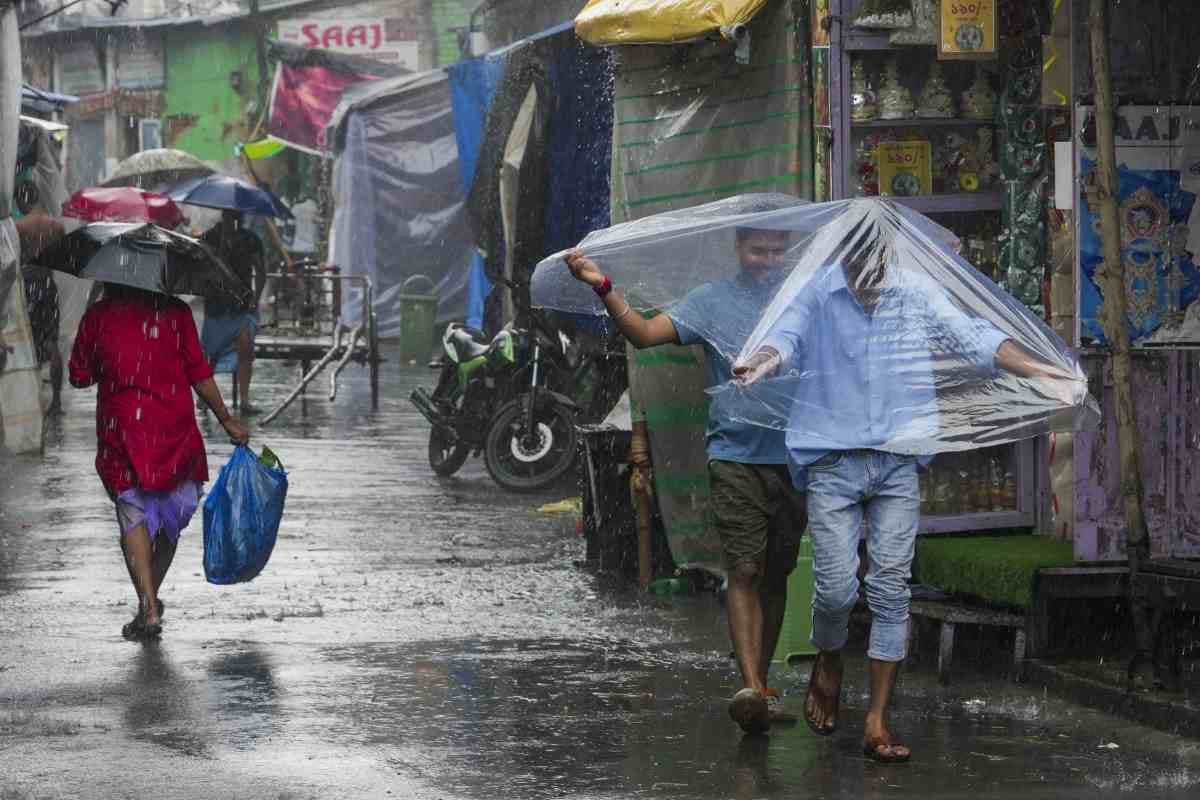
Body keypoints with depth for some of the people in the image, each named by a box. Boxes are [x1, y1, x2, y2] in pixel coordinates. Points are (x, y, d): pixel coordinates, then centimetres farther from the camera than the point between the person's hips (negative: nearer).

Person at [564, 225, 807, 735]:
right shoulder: (712, 302, 1)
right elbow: (646, 334, -11)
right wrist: (604, 289, -26)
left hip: (794, 458, 3)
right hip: (736, 458, -3)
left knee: (775, 575, 10)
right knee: (745, 573, -12)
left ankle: (762, 687, 19)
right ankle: (750, 688, -19)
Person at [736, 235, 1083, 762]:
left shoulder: (918, 294, 4)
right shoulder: (818, 295, 0)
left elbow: (974, 338, -1)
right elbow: (787, 336, -15)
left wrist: (1036, 372, -14)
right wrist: (762, 362, -39)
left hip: (897, 463, 2)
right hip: (832, 463, -2)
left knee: (891, 590, -2)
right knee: (837, 587, -6)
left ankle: (878, 723, 4)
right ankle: (827, 668, 28)